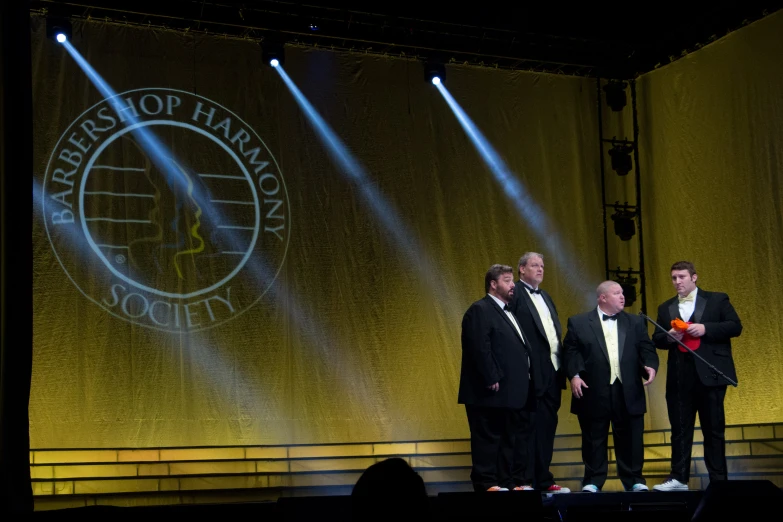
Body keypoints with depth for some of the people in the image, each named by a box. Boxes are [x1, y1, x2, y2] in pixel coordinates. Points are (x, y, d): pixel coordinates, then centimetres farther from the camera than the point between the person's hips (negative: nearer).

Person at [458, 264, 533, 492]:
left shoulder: (507, 312, 21)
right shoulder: (480, 310, -10)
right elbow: (480, 349, -19)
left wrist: (523, 384, 12)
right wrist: (492, 380, -21)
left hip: (511, 393, 10)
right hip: (491, 394, -10)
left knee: (508, 440, 12)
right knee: (488, 439, -4)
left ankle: (504, 484, 18)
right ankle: (486, 485, 0)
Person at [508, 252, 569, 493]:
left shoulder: (545, 297, 22)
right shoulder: (515, 295, -6)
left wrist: (561, 364, 12)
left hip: (552, 373, 8)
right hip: (531, 374, -8)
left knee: (547, 427, 11)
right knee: (527, 427, -4)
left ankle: (543, 481, 17)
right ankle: (522, 482, 1)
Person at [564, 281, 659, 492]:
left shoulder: (636, 322, 14)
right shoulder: (578, 323, 5)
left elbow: (647, 349, 8)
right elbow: (570, 351, 0)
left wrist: (651, 366, -10)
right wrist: (574, 375, -12)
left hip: (628, 393, 2)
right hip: (594, 393, -2)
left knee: (630, 439, 5)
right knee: (594, 439, 4)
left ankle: (634, 480, 17)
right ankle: (593, 481, 14)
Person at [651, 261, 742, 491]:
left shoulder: (717, 300, 5)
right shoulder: (665, 308, 15)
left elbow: (735, 326, -3)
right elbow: (656, 340, 13)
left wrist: (705, 328, -15)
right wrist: (668, 337, -9)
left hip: (710, 374, -3)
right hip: (679, 377, 3)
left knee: (714, 428, 2)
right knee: (680, 428, 2)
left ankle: (719, 480, 7)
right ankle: (678, 478, 4)